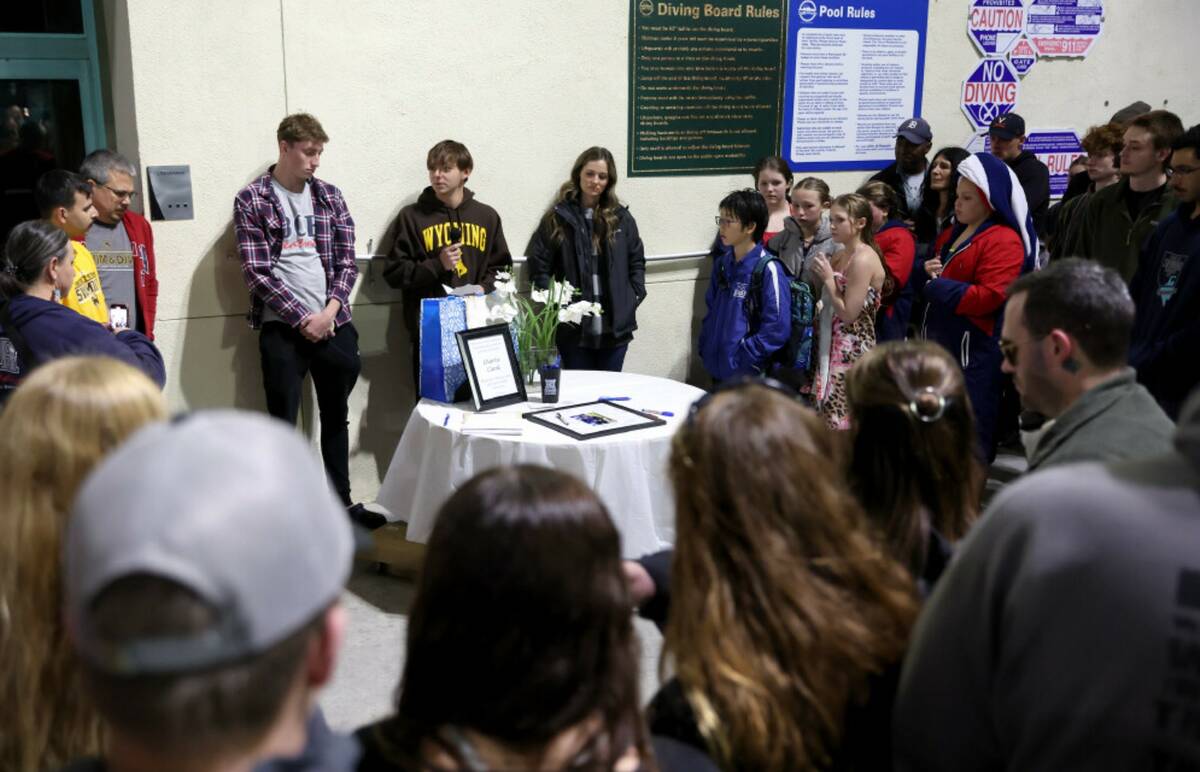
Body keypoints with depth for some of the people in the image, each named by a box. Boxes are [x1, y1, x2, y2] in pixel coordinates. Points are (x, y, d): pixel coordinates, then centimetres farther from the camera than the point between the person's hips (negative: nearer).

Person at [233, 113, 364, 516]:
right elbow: (257, 272, -9)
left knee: (336, 415, 14)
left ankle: (342, 500, 26)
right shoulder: (252, 200, -3)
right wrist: (302, 318, -13)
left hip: (334, 323, 4)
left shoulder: (329, 196, 9)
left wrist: (329, 312, -9)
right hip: (282, 327, -4)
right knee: (282, 421, 1)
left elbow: (346, 261, 5)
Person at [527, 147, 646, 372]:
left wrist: (634, 297, 2)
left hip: (616, 328, 2)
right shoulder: (558, 218, -1)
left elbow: (637, 261, 14)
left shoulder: (621, 217, 8)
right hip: (574, 328, -2)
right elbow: (539, 265, -2)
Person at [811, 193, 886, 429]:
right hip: (833, 344, 9)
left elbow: (849, 314, -18)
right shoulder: (839, 255, 11)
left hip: (852, 351, -8)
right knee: (826, 412, 10)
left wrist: (828, 279, -13)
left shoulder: (863, 259, -16)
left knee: (840, 418, -5)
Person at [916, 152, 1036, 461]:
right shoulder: (952, 234, 17)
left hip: (973, 349, -9)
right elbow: (923, 283, 25)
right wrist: (925, 273, 0)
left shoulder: (1004, 241, -12)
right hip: (938, 341, 9)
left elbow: (989, 297, -23)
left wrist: (936, 288, -14)